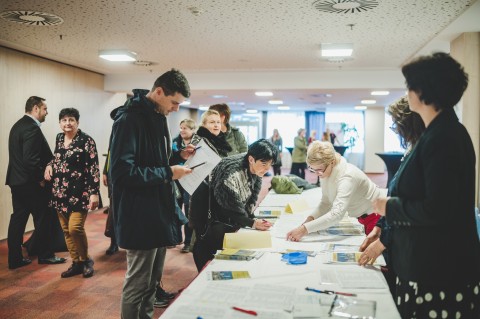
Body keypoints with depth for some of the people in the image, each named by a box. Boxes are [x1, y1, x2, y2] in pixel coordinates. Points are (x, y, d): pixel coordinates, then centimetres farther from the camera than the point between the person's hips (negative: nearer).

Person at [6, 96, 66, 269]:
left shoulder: (18, 125, 14)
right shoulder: (32, 128, -17)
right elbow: (31, 159, -24)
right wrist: (40, 179, -12)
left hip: (17, 181, 9)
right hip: (31, 183, -9)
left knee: (18, 219, 10)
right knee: (42, 218, 4)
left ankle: (15, 259, 15)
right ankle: (45, 255, 15)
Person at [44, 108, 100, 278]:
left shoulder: (86, 140, -10)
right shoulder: (59, 138, 10)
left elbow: (94, 168, -12)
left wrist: (94, 193, -17)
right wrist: (49, 165, 3)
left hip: (79, 192, -7)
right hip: (60, 192, 7)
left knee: (75, 228, -14)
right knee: (66, 230, 9)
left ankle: (86, 260, 9)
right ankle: (76, 263, 21)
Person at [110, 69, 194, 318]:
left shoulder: (157, 116, 11)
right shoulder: (130, 119, -18)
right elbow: (122, 172, -25)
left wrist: (178, 156, 5)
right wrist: (168, 173, -21)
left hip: (158, 211, 9)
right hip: (140, 215, -9)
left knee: (152, 279, 20)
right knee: (137, 284, 3)